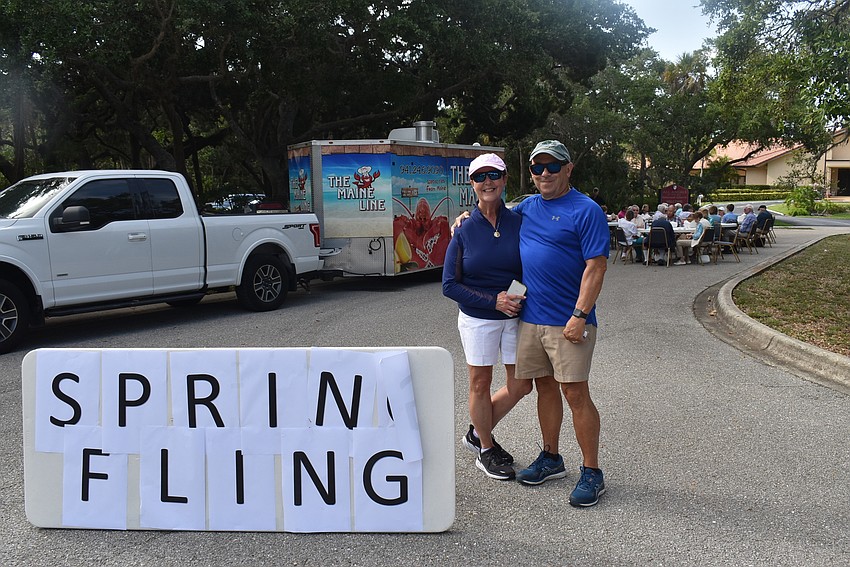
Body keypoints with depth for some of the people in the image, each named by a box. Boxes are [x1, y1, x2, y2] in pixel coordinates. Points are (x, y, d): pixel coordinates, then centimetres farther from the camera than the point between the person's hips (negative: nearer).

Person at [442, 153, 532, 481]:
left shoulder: (518, 223, -4)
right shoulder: (464, 230, -8)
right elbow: (450, 285, -8)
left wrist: (523, 299, -16)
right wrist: (494, 301, -17)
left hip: (516, 315, 3)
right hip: (477, 318, -2)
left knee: (521, 385, 9)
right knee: (480, 384, 9)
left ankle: (478, 433, 33)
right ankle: (485, 451, 29)